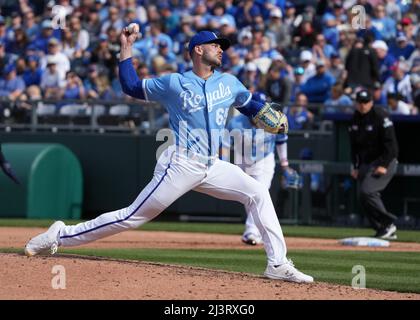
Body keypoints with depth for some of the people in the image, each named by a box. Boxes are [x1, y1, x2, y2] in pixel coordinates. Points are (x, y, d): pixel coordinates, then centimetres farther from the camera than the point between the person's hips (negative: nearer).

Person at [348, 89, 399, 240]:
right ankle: (385, 231, 9)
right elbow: (354, 146, 18)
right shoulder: (355, 119, 9)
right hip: (365, 163, 8)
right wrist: (355, 166, 11)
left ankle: (388, 223, -12)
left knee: (367, 191, -22)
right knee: (363, 195, 2)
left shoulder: (380, 116, -13)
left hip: (383, 161, -8)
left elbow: (390, 142, -17)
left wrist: (384, 165, -22)